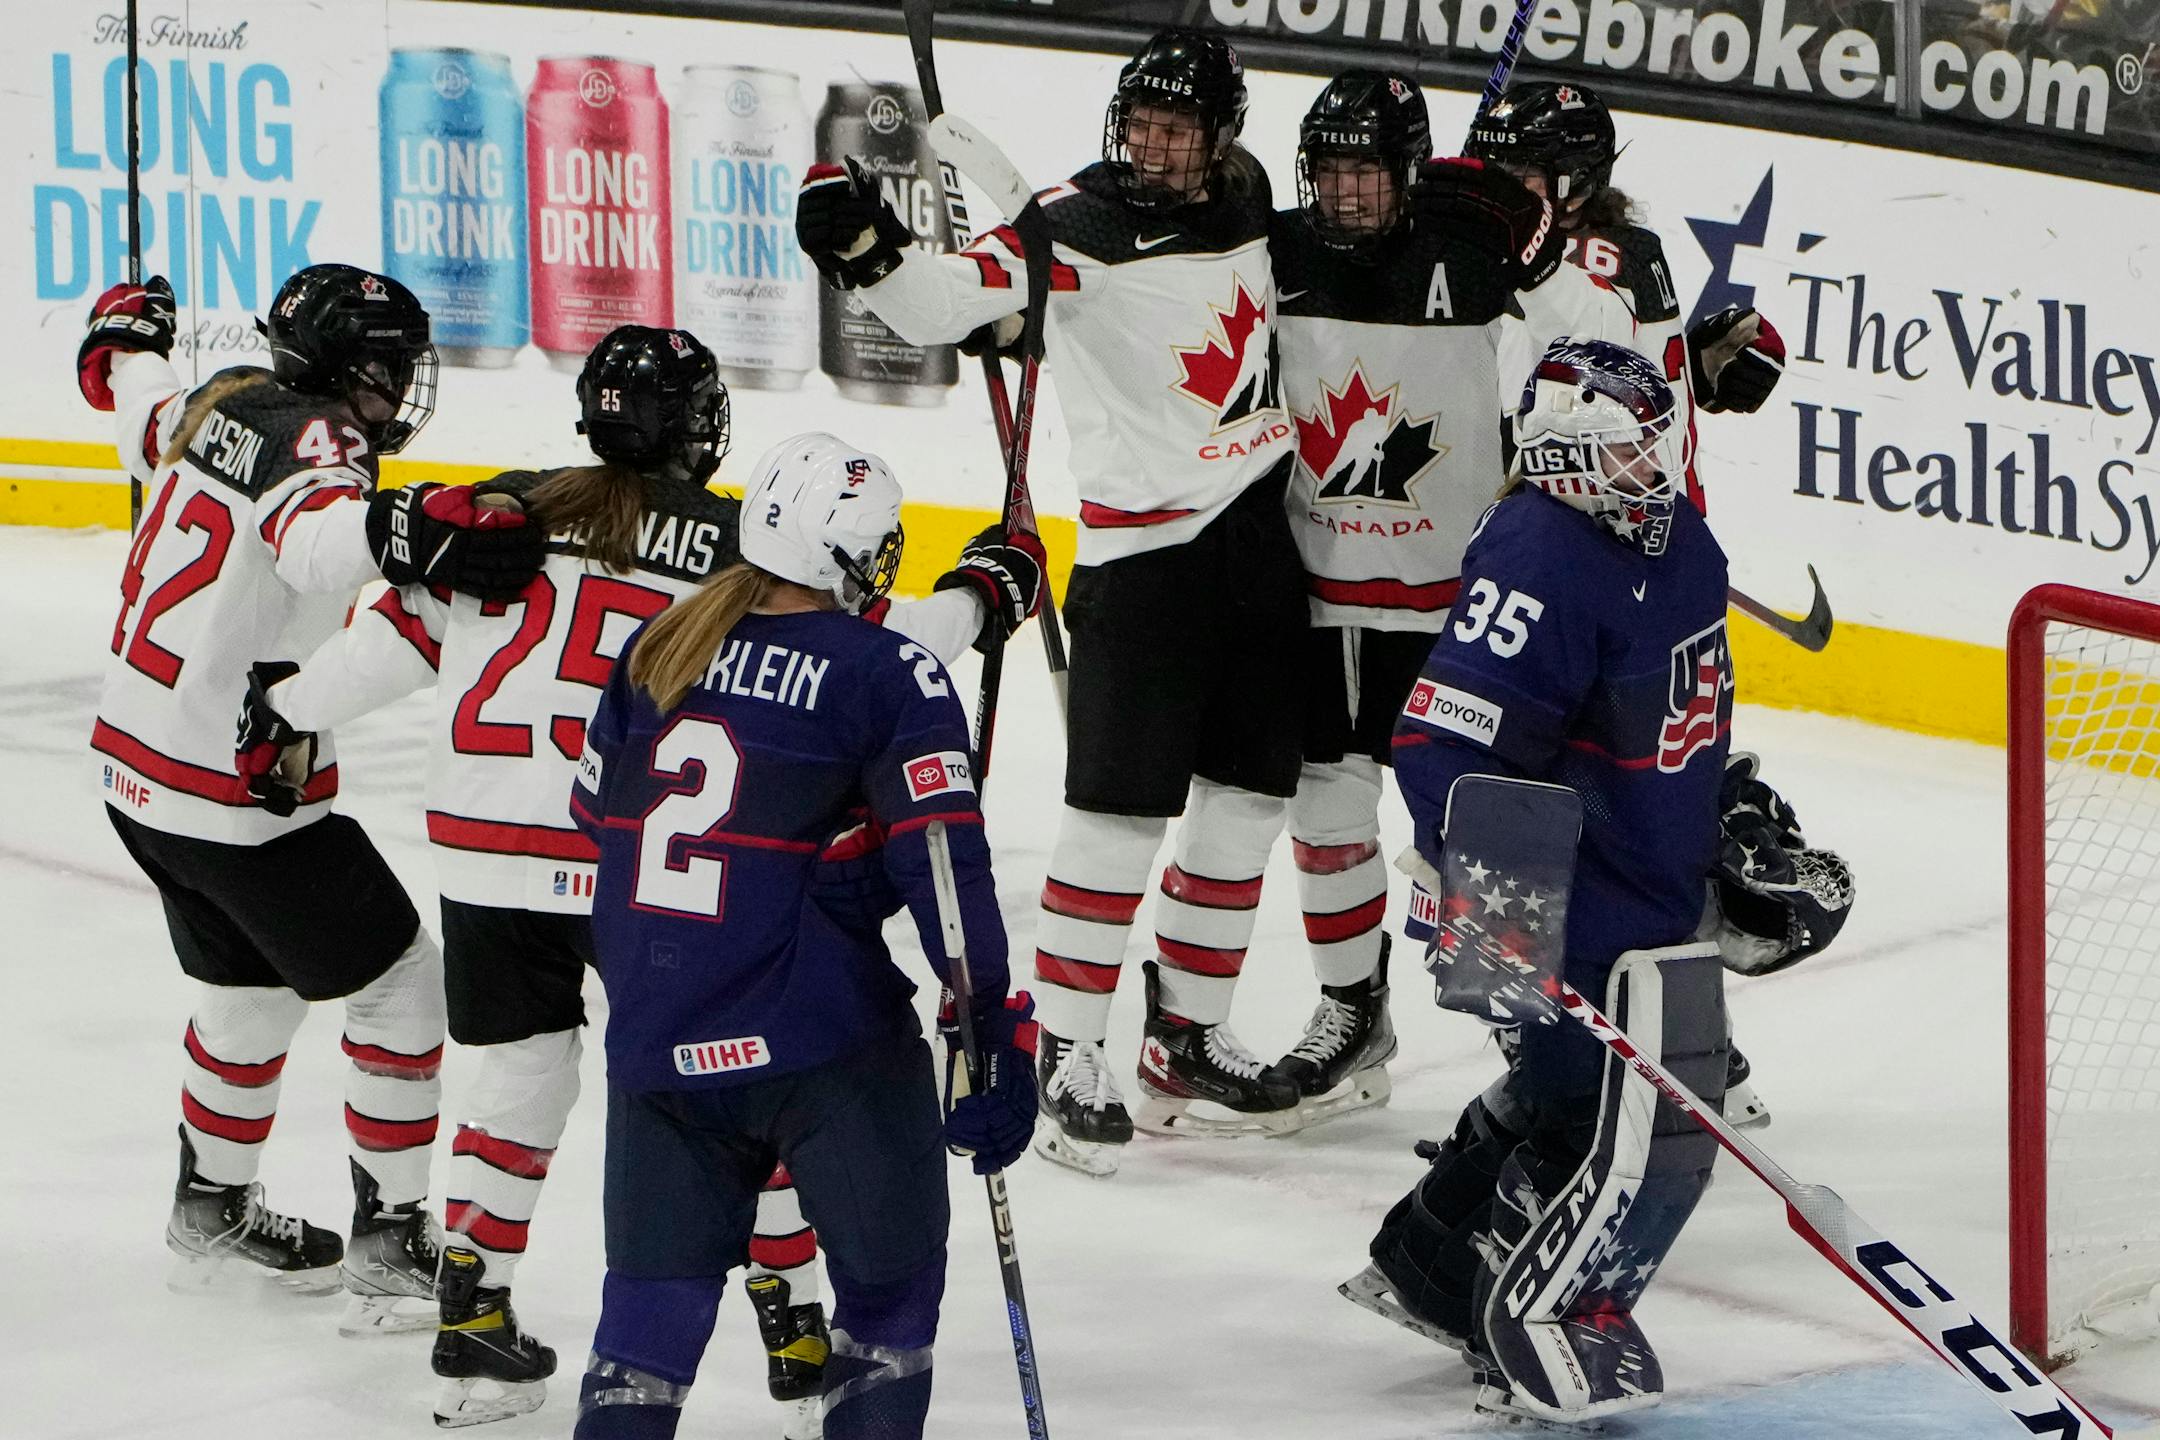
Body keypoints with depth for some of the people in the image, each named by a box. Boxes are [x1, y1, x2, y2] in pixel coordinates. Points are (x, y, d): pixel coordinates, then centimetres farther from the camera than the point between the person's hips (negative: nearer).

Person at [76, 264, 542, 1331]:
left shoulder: (219, 403, 4)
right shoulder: (308, 439, -21)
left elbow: (140, 408, 28)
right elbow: (316, 534, -45)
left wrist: (129, 338, 50)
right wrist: (409, 530, -65)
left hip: (135, 765, 9)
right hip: (239, 793, -9)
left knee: (249, 983, 27)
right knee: (399, 985, 2)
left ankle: (212, 1207, 41)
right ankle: (390, 1245, 3)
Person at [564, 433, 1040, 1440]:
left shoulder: (655, 651, 7)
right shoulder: (889, 675, -8)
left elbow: (596, 817, 18)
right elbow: (942, 862, -14)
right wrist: (995, 1027, -12)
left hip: (655, 1040, 5)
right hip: (824, 1042, -5)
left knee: (655, 1296, 13)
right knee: (887, 1282, 11)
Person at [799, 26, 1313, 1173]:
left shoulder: (1243, 191, 5)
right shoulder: (1081, 226, -14)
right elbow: (949, 299, -29)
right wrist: (867, 250, -46)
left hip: (1259, 527, 7)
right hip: (1143, 542, -6)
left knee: (1247, 795, 11)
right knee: (1120, 809, -9)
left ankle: (1188, 1042, 23)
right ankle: (1065, 1057, -1)